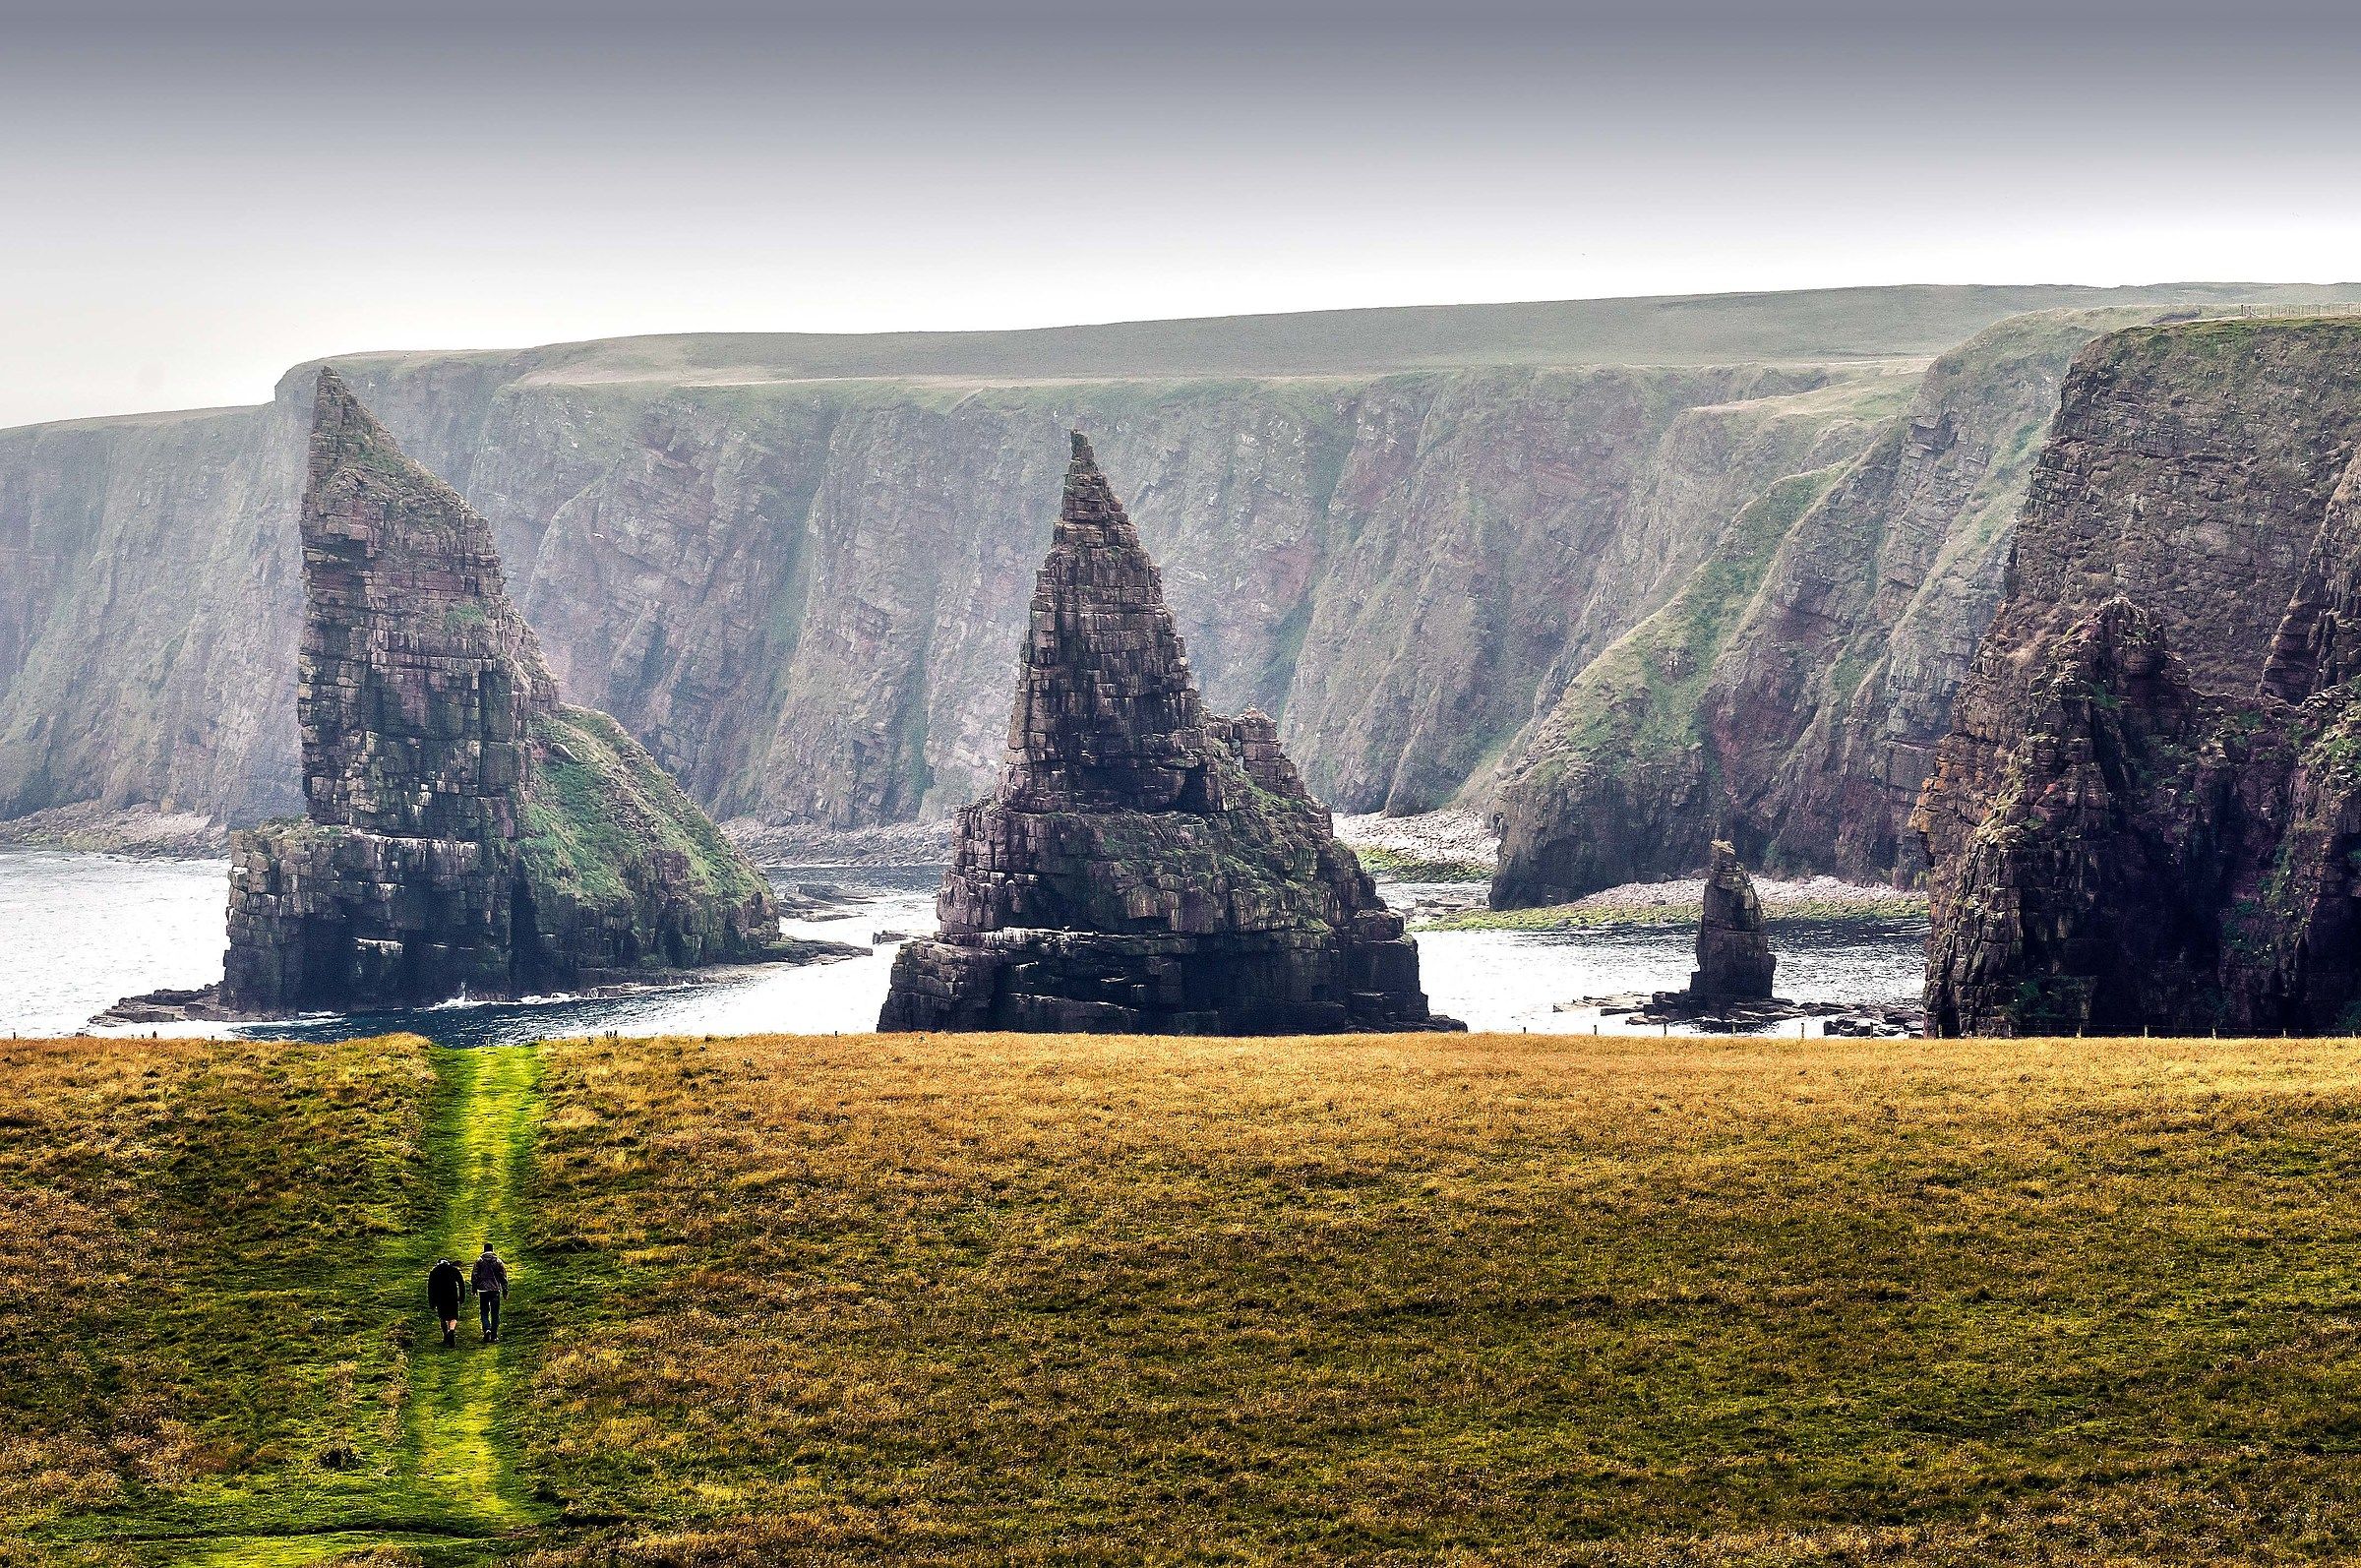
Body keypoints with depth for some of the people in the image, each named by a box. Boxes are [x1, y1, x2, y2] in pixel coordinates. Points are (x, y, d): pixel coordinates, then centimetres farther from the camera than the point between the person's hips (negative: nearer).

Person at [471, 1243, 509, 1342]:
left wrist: (474, 1289, 7)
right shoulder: (498, 1261, 2)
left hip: (483, 1290, -1)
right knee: (495, 1313, 6)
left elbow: (475, 1276, 0)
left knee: (484, 1312, 7)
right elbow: (504, 1276, 4)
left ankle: (487, 1329, -17)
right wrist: (505, 1290, 10)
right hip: (495, 1289, 1)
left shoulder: (479, 1261, -1)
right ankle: (494, 1335, 4)